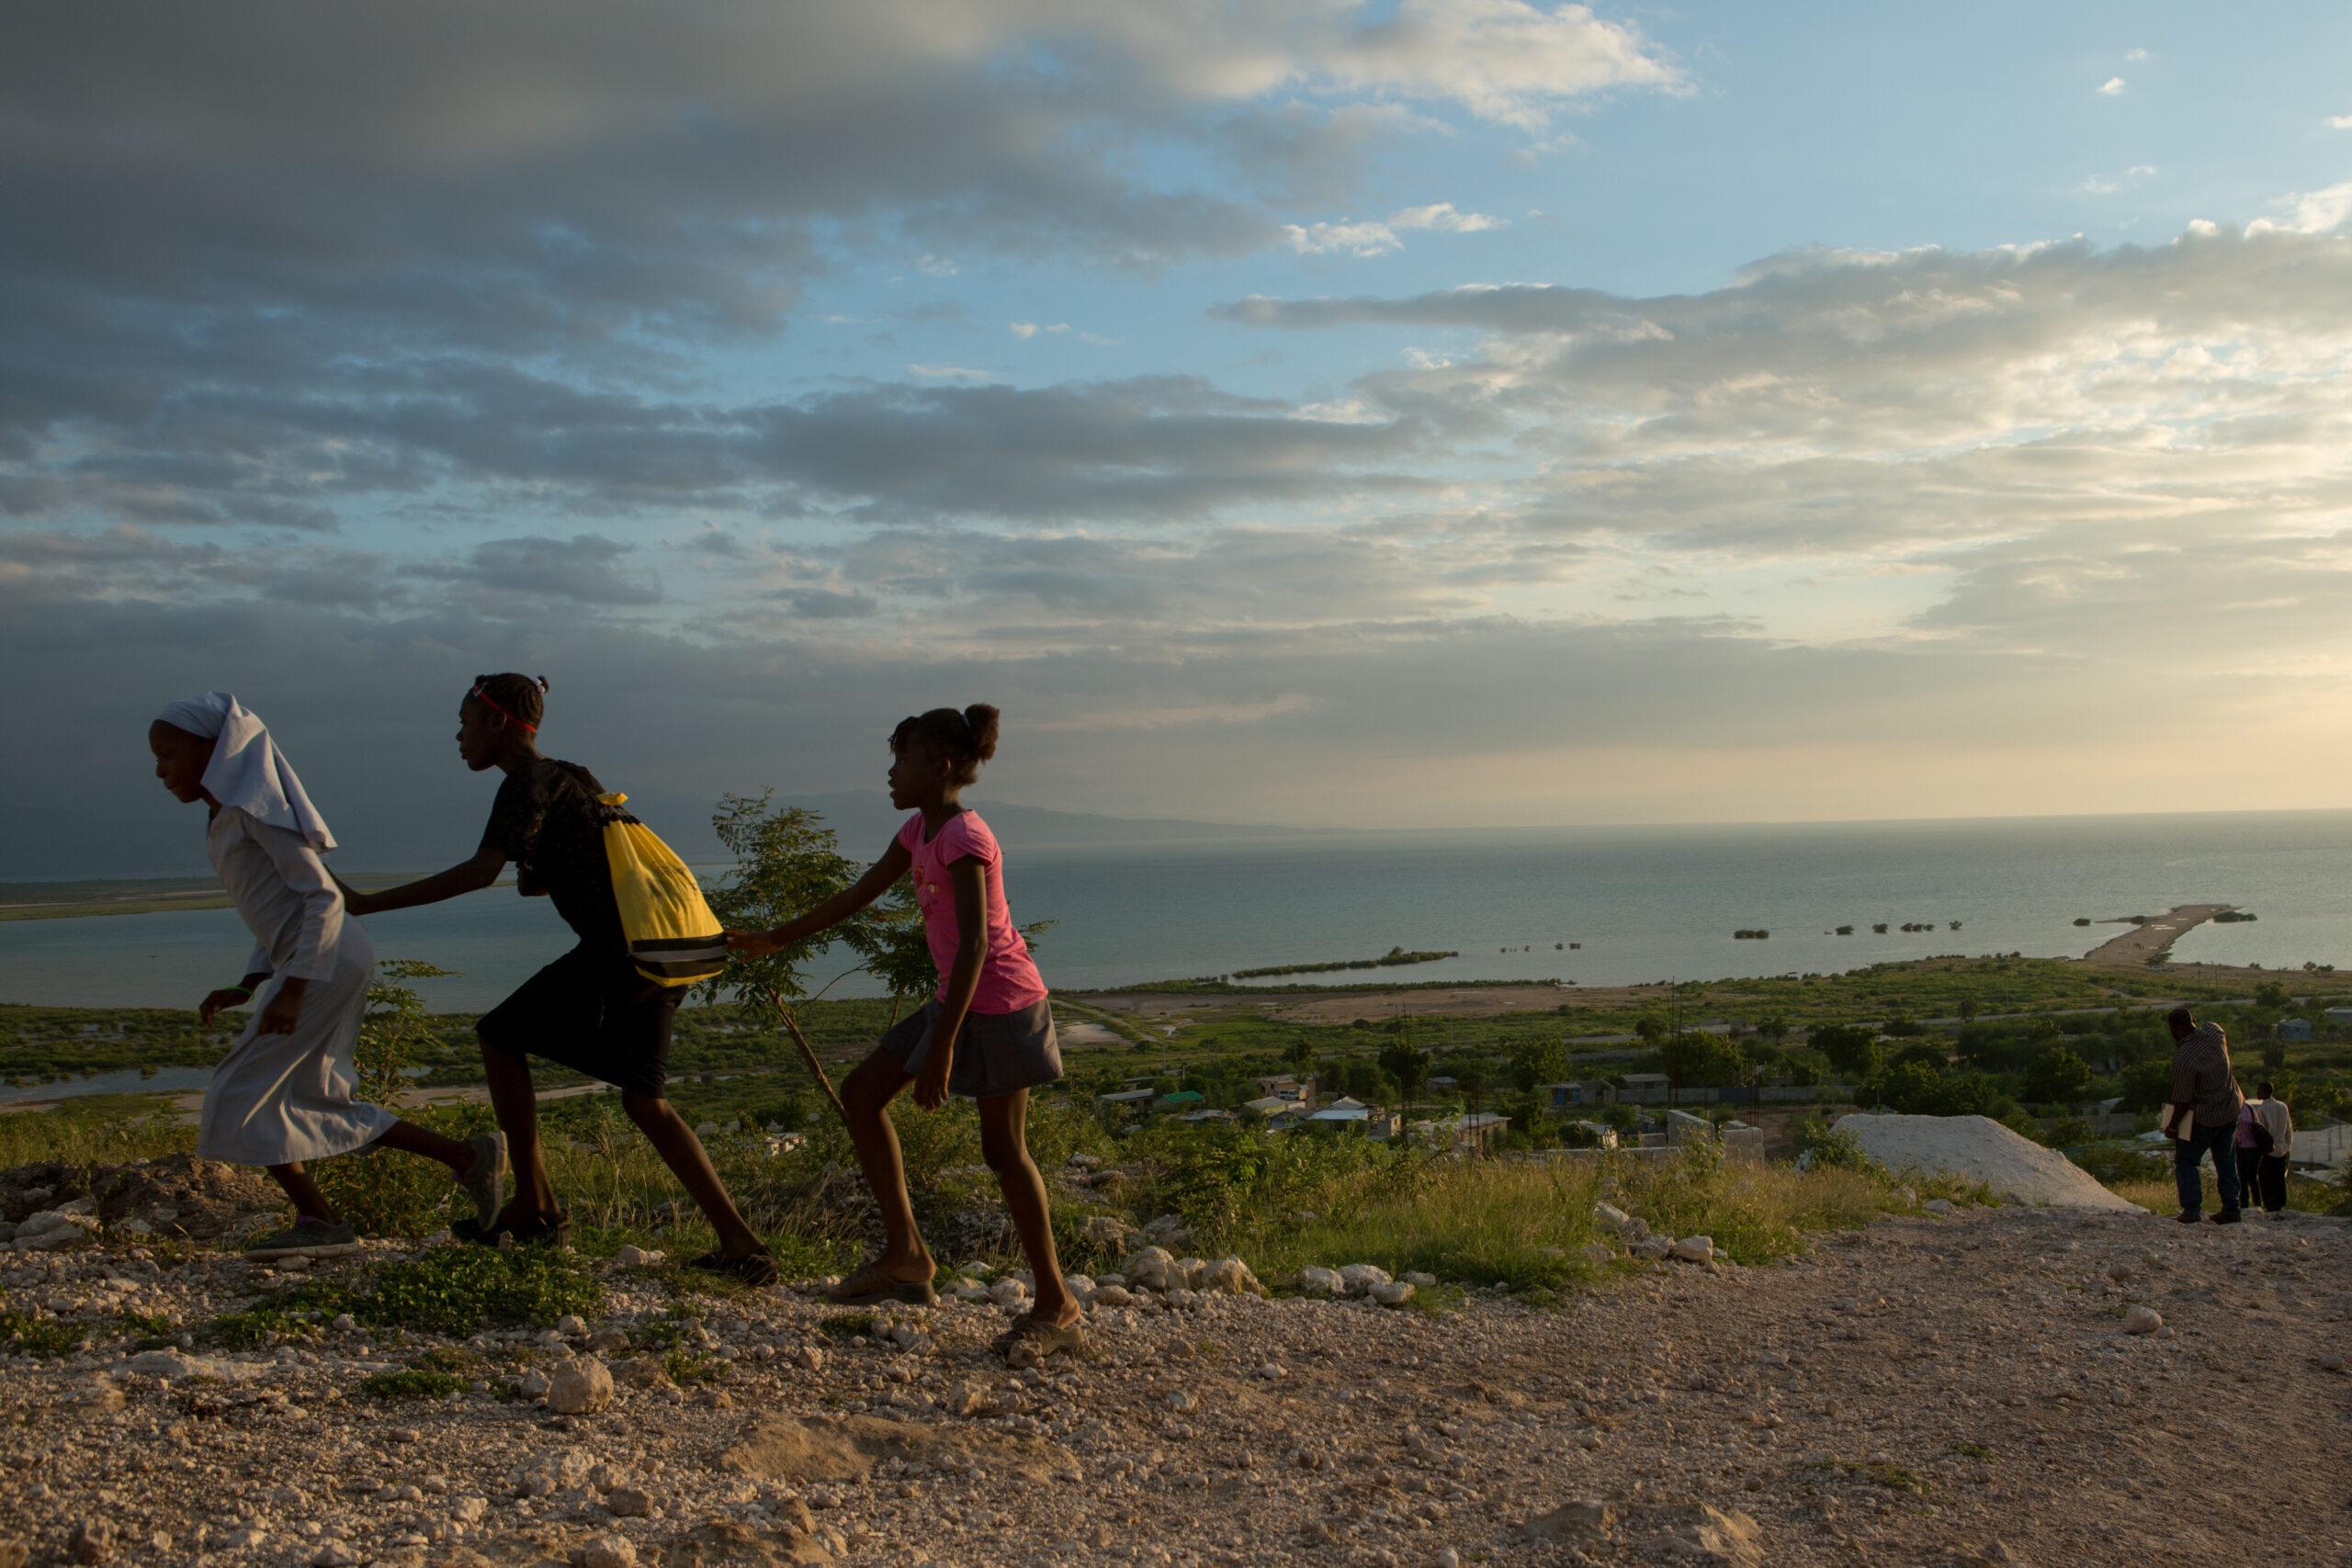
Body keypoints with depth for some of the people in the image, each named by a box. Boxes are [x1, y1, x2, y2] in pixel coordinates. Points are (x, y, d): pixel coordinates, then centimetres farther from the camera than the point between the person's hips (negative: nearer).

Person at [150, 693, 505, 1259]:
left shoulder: (255, 806, -10)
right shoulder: (227, 819, 19)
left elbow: (323, 897, -17)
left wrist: (292, 990, -23)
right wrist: (248, 987, 13)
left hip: (325, 963, -10)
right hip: (332, 964, 10)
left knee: (240, 1097, -3)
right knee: (316, 1103, 13)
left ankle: (319, 1220, 2)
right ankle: (468, 1157, 11)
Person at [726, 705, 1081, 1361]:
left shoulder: (963, 837, -19)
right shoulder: (920, 830, 10)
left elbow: (974, 943, -26)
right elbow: (858, 895, 19)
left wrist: (940, 1050, -29)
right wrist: (775, 940, 23)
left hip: (1000, 1003, -10)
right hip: (956, 999, 10)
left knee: (1003, 1150, -5)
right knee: (862, 1093, 9)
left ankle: (1056, 1306, 5)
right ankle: (905, 1252, 12)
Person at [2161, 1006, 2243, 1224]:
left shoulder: (2183, 1059, -29)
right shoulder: (2213, 1031, -10)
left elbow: (2182, 1100, -21)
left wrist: (2172, 1126, -8)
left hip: (2203, 1118, -7)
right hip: (2231, 1110, 7)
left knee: (2186, 1161, 6)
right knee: (2226, 1161, 17)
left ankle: (2192, 1209, -3)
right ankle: (2231, 1209, 20)